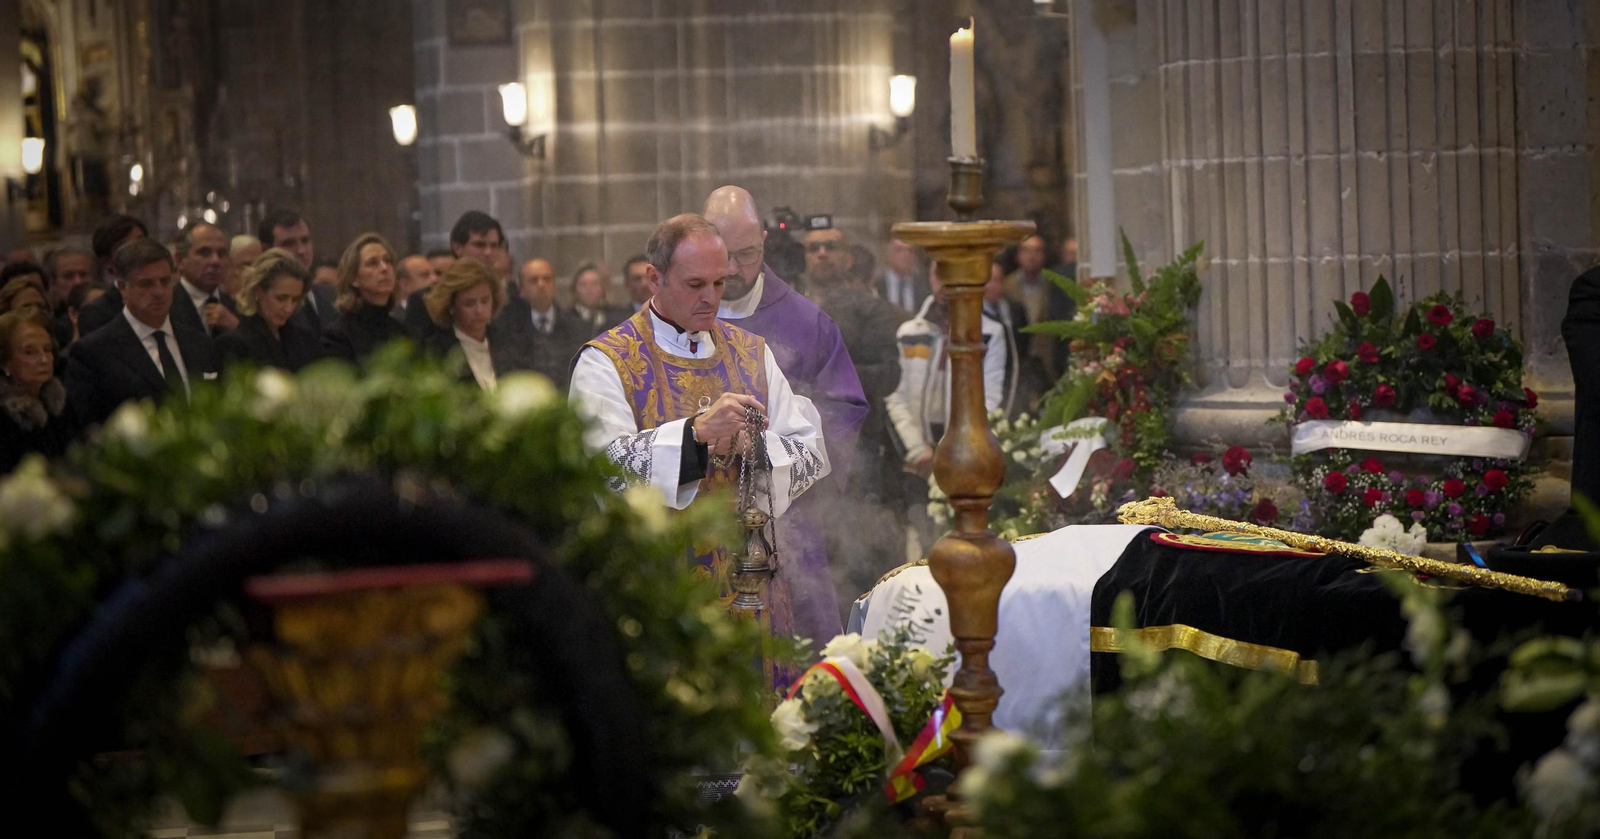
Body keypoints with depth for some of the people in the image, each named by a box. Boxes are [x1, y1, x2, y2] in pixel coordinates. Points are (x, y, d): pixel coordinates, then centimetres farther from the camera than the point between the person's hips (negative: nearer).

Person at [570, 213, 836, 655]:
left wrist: (758, 448, -15)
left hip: (746, 573, 4)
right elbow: (604, 464, -18)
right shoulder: (606, 362, -2)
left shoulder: (750, 353, 13)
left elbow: (812, 453, 6)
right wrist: (695, 433, -29)